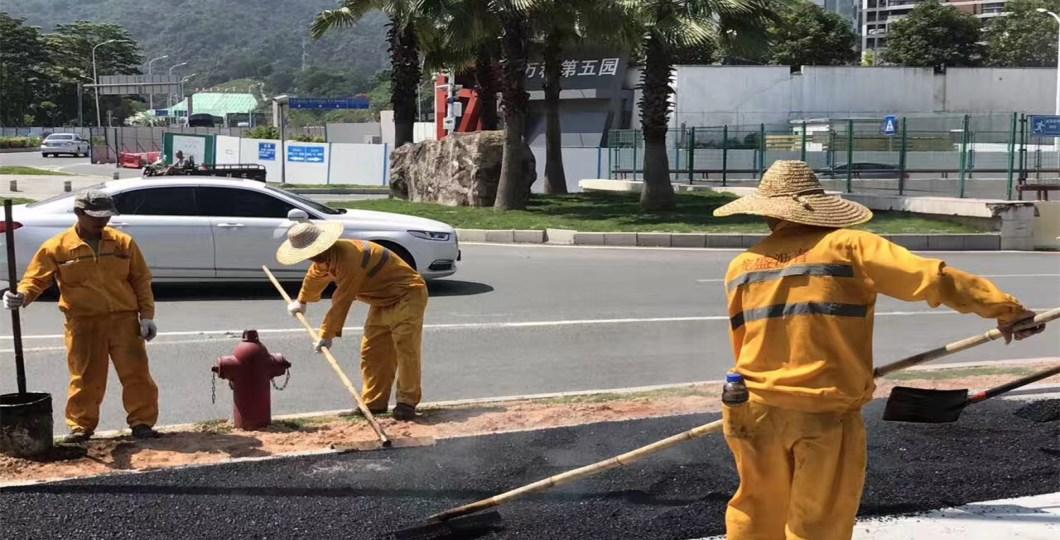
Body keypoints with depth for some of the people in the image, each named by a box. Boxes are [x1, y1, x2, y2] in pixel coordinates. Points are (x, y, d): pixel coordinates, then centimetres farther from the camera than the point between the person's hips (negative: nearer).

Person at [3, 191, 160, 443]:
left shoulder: (123, 243, 5)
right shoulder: (57, 247, -1)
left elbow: (141, 280, 8)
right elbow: (37, 278, -2)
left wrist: (147, 315, 2)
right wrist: (21, 295, -24)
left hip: (124, 318, 1)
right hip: (82, 322, -1)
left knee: (136, 372, -1)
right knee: (85, 377, 4)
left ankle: (142, 423, 8)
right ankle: (81, 426, 16)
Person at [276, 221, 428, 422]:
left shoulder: (349, 259, -33)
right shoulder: (326, 258, 1)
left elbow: (342, 302, -28)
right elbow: (315, 277, 25)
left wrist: (327, 335, -19)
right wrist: (301, 302, 43)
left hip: (407, 295, -10)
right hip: (383, 302, 10)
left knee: (405, 348, -20)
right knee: (371, 351, 5)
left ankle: (407, 402, -18)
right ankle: (374, 403, 10)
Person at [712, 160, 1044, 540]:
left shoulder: (741, 267, 5)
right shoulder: (847, 246, -8)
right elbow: (930, 276, -14)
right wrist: (1003, 307, -8)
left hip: (755, 411, 4)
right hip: (827, 416, -4)